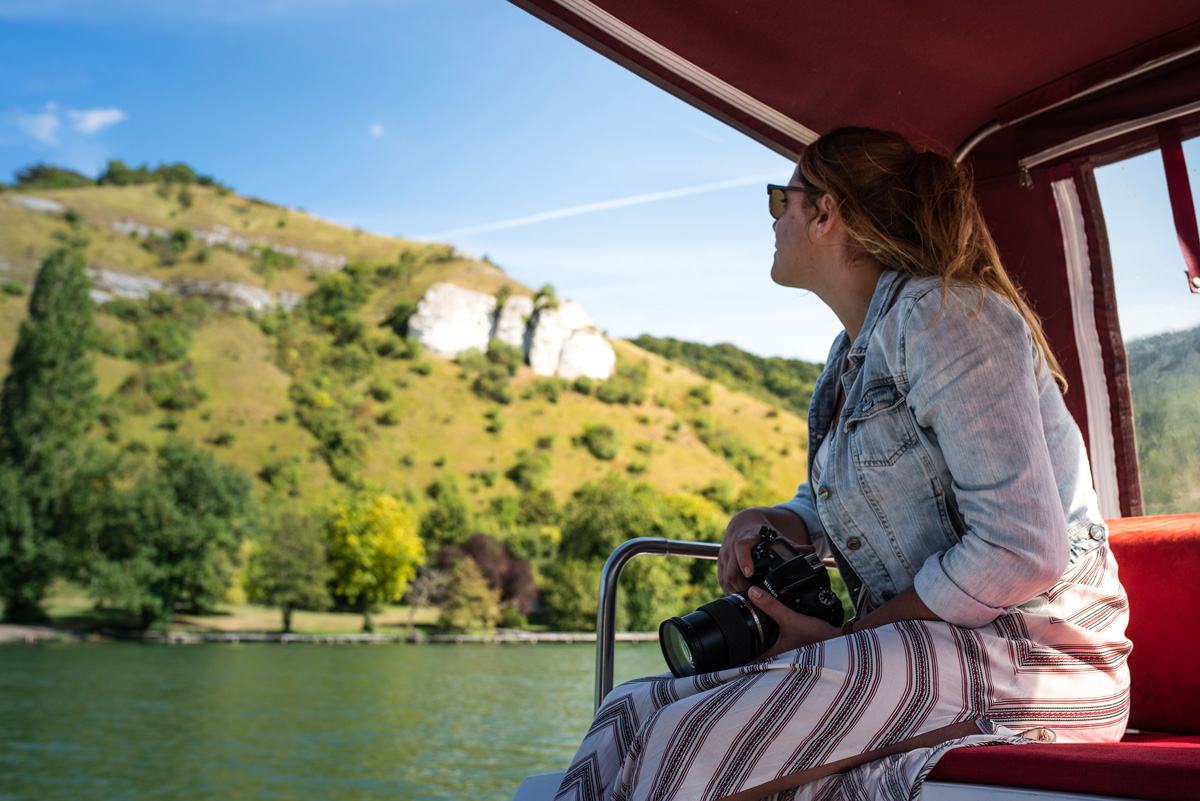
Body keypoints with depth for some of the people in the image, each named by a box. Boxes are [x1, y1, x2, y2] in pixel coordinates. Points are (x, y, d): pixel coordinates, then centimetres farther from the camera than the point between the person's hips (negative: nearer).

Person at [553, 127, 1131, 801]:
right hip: (918, 647, 8)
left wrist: (845, 639, -13)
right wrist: (771, 522, 2)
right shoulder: (852, 353, 16)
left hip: (1028, 649, -8)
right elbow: (826, 502, 27)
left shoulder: (943, 312, -13)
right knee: (631, 713, -5)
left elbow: (1024, 551, -21)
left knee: (682, 746, -24)